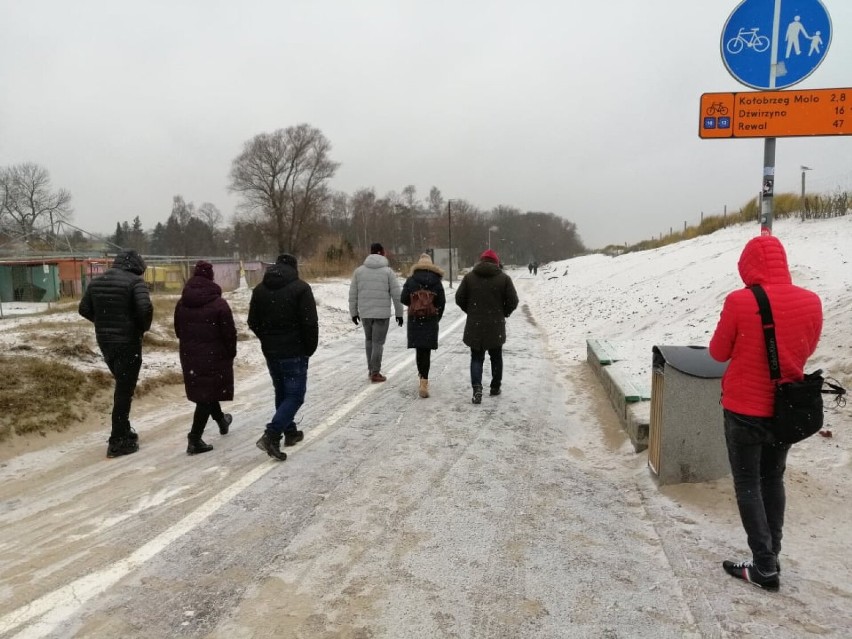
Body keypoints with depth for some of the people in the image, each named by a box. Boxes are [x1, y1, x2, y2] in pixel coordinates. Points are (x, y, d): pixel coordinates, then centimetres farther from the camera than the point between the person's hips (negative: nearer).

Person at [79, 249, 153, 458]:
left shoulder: (96, 282, 10)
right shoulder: (135, 281, -12)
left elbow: (84, 309, 12)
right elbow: (145, 308, -26)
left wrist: (103, 323, 15)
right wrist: (144, 327, -8)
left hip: (104, 341, 7)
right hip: (128, 342, -7)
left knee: (122, 385, 23)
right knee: (125, 390, 1)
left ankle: (123, 430, 30)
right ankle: (118, 442, 6)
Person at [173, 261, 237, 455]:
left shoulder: (181, 303, 3)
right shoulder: (218, 304, -15)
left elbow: (178, 331, 11)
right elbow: (229, 333, -13)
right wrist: (231, 353, 2)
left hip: (189, 356, 6)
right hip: (214, 356, -6)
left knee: (203, 391, 23)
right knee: (208, 395, 0)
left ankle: (221, 420, 44)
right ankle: (195, 439, -1)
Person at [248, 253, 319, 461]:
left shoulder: (260, 289, 8)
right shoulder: (300, 287, -11)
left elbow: (253, 322, 10)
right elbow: (310, 323, -15)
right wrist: (310, 348, -4)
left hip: (270, 351, 6)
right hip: (294, 352, -6)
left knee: (282, 392, 19)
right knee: (295, 395, 0)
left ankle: (290, 432, 28)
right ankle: (271, 436, -13)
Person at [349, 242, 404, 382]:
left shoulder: (359, 270, 4)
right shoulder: (388, 271, -4)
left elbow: (353, 294, 6)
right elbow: (397, 294, -5)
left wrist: (354, 312, 15)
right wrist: (399, 313, 4)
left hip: (364, 313, 3)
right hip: (382, 313, -3)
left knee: (369, 339, 21)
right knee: (378, 342, 4)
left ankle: (371, 369, 23)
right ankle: (375, 373, 6)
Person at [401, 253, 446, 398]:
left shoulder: (411, 280, -2)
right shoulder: (436, 281, -3)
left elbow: (403, 299, -4)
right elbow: (442, 302, -4)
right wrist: (437, 317, 11)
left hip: (415, 319, 1)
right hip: (431, 320, -1)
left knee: (419, 348, 15)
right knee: (426, 350, 0)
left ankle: (422, 376, 26)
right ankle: (424, 382, -8)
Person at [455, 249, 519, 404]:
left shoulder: (469, 277, 0)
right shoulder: (504, 278, -3)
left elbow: (459, 298, 0)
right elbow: (513, 301, -5)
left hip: (474, 326, 0)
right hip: (496, 326, 0)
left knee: (477, 358, 6)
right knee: (496, 357, 17)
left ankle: (477, 387, -12)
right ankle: (495, 387, 26)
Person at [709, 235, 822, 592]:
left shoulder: (740, 302, -20)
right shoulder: (811, 302, -5)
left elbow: (718, 353, -8)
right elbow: (807, 350, 10)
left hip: (745, 408, -5)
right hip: (787, 408, 5)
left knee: (748, 484, 8)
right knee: (773, 479, 20)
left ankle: (765, 567, 11)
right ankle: (772, 555, 29)